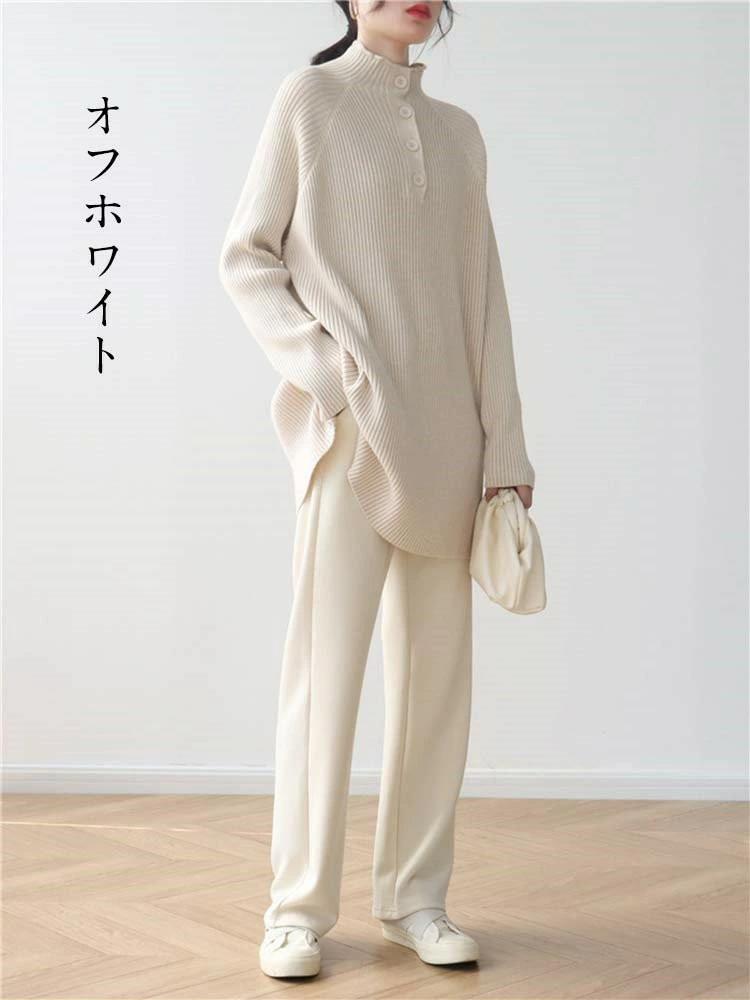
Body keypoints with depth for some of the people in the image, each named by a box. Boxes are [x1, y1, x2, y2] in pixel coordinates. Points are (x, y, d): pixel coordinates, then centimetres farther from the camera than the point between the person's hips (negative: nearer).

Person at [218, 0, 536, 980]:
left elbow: (484, 296, 12)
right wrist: (319, 364, -12)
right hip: (351, 427, -4)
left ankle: (415, 897, 17)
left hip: (445, 435, 5)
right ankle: (300, 907, 7)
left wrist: (504, 445, 6)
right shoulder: (309, 98, 4)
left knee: (437, 668, 6)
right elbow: (245, 255, 2)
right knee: (327, 662, -5)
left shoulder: (458, 130, 15)